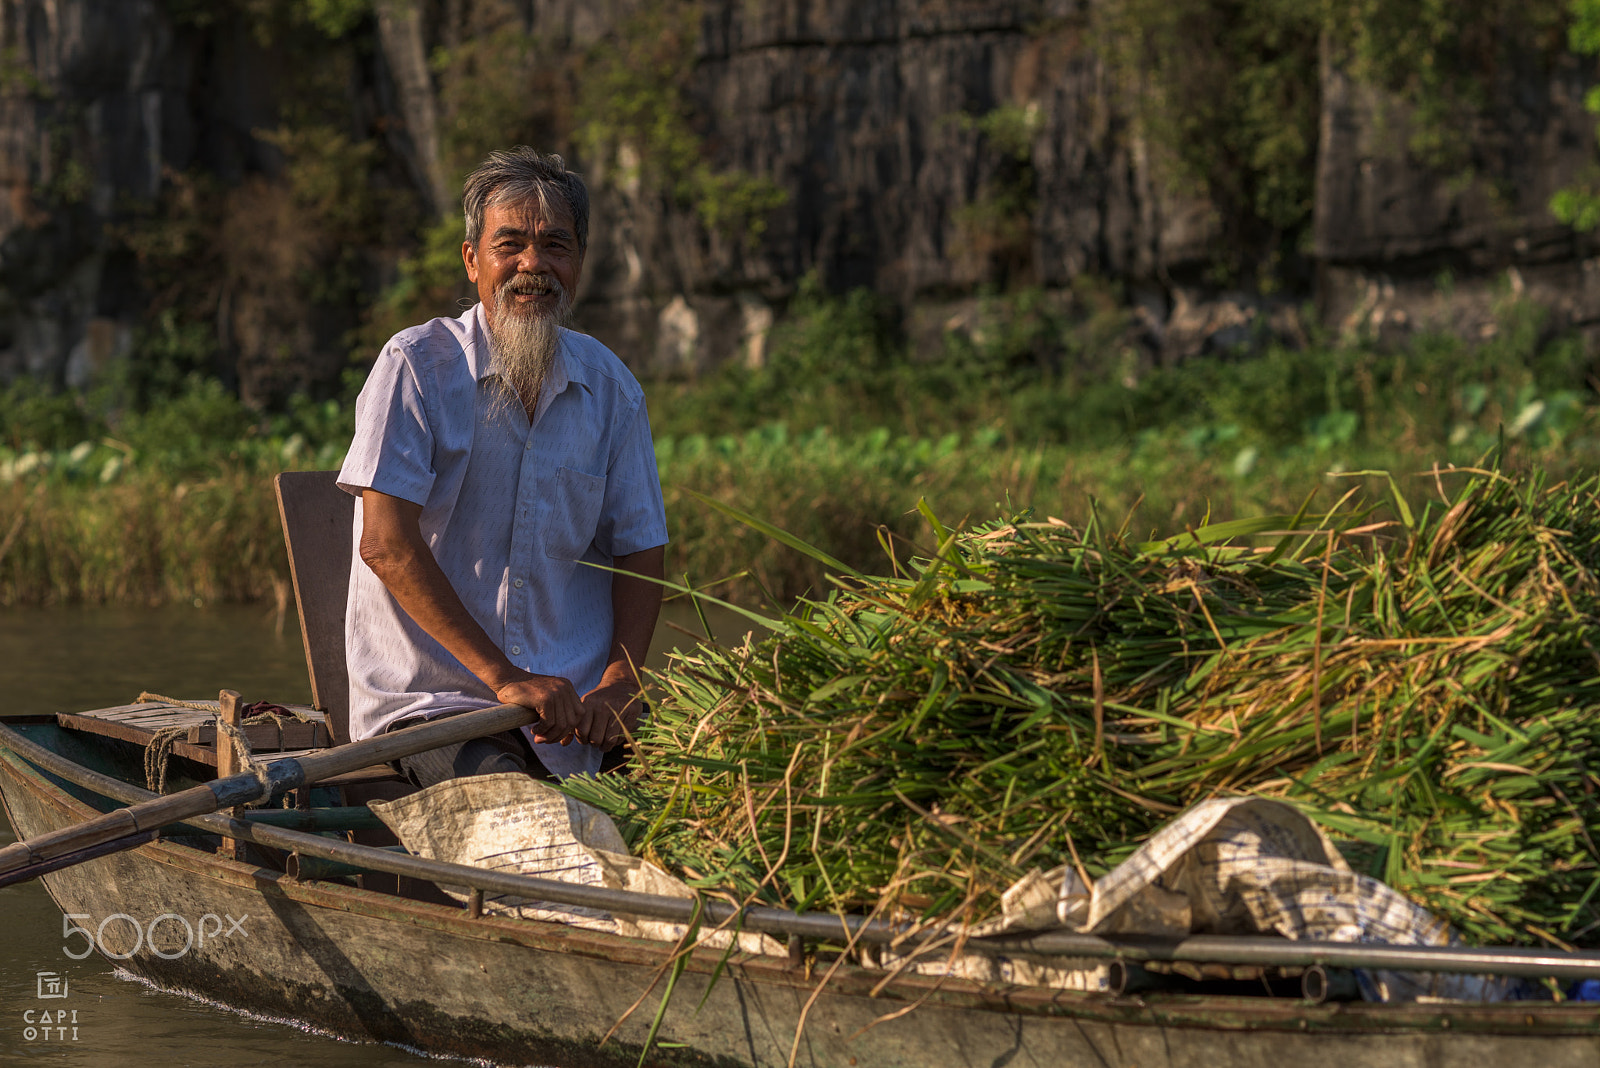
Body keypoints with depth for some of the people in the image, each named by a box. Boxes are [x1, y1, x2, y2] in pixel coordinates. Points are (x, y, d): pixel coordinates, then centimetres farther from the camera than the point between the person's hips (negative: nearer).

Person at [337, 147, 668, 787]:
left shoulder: (610, 387, 10)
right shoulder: (416, 366, -4)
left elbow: (639, 551, 10)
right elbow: (386, 545, -12)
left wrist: (619, 683, -10)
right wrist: (504, 678, -19)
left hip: (577, 710, 4)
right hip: (432, 701, -4)